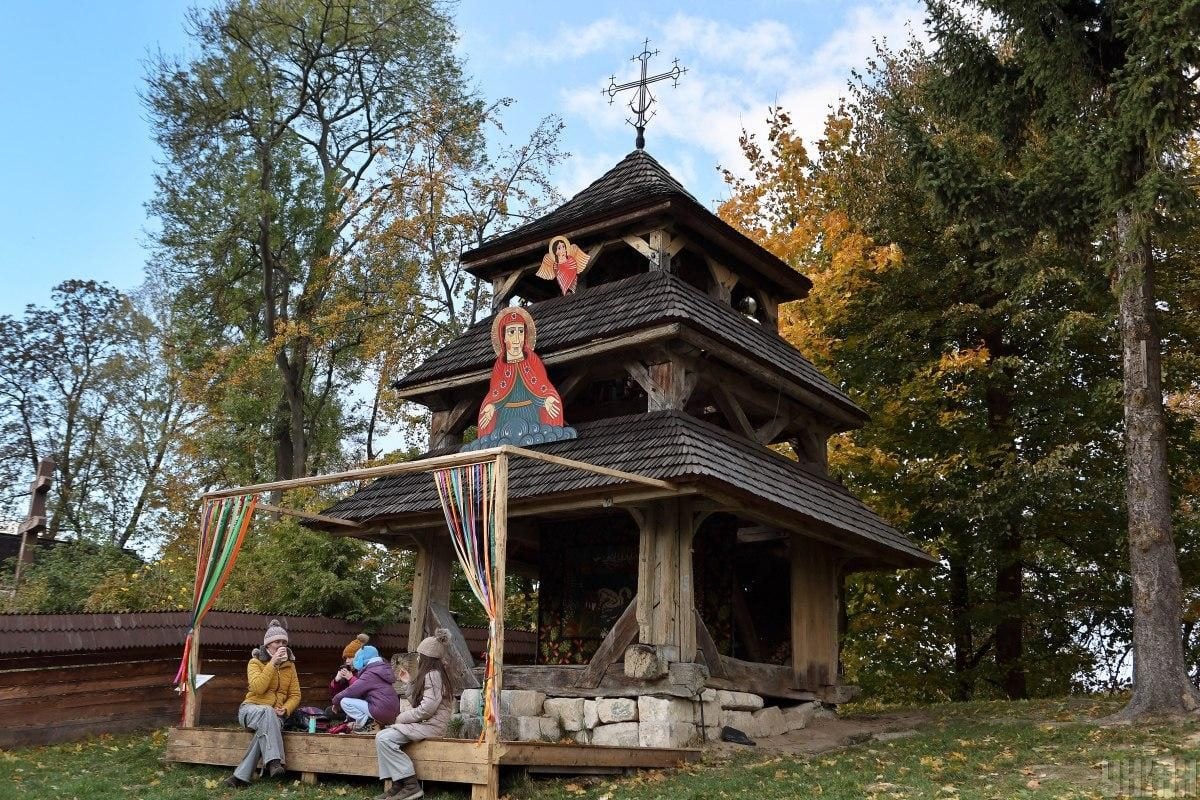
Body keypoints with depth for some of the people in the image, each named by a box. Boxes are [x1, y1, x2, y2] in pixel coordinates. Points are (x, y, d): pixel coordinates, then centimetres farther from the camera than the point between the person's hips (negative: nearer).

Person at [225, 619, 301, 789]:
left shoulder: (289, 665, 11)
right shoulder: (256, 662, -1)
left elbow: (295, 695, 8)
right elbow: (257, 688, -19)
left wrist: (285, 709, -13)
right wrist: (273, 663, -20)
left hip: (275, 714, 2)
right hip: (252, 709, -2)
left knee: (265, 730, -35)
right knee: (267, 712, -39)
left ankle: (241, 775, -36)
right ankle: (273, 761, -48)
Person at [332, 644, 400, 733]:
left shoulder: (370, 673, -8)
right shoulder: (384, 668, 18)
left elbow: (351, 691, -7)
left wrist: (335, 701, 8)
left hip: (381, 712, -9)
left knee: (344, 701, -3)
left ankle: (367, 725, -8)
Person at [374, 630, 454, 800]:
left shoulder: (433, 674, -13)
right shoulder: (430, 674, 20)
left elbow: (426, 709, -22)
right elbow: (416, 702, 18)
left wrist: (401, 718, -12)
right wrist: (409, 682, 15)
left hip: (431, 725, -11)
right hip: (424, 723, 11)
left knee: (384, 738, -19)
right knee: (383, 736, 4)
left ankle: (411, 786, -17)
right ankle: (397, 785, -3)